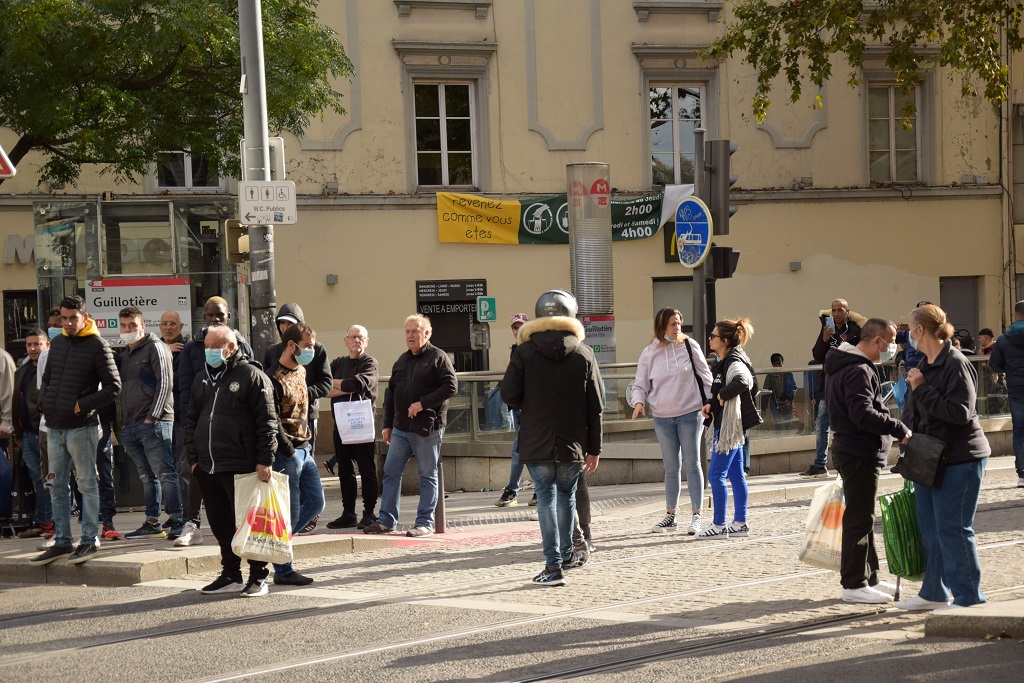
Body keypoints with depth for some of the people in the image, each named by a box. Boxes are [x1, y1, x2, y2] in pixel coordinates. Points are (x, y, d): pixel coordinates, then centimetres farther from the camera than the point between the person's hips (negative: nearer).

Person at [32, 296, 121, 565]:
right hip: (55, 427, 7)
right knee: (58, 486, 10)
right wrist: (45, 402, 6)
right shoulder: (57, 344, 13)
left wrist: (82, 406, -14)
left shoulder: (97, 346, -7)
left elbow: (113, 387, -9)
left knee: (87, 484, 1)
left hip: (81, 426, -7)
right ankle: (62, 541, 16)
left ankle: (90, 540, 5)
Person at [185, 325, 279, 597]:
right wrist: (193, 457, 12)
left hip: (241, 467, -7)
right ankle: (230, 576, 20)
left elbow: (267, 421, -7)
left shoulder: (252, 376, -4)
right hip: (207, 468, 7)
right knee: (221, 524, 11)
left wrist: (264, 460, -12)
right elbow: (191, 421, 21)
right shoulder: (201, 380, 17)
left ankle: (258, 577, 7)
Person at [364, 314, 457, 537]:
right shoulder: (402, 361, 16)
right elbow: (391, 393, 20)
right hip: (401, 427, 7)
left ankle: (425, 523, 5)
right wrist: (387, 424, 15)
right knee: (391, 473, 5)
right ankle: (386, 520, 9)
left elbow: (450, 387, -14)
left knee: (427, 475, 0)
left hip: (427, 428, -7)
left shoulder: (438, 358, -4)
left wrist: (423, 403, -18)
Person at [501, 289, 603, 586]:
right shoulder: (584, 354, 1)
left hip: (536, 444, -2)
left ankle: (554, 565, -5)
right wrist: (594, 448, 8)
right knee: (566, 495, 20)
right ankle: (566, 554, 29)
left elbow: (509, 395, -7)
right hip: (573, 444, 2)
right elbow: (595, 406, 2)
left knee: (546, 498, 1)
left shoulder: (525, 352, -4)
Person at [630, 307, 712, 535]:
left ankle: (696, 515, 2)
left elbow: (705, 376, 5)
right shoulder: (649, 353, 2)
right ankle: (670, 516, 17)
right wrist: (638, 401, -12)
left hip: (690, 414, -2)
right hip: (662, 418, 2)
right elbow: (640, 384, 7)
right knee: (671, 469, 9)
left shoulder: (689, 346, -1)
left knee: (692, 464, -2)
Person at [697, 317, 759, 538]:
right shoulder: (725, 362, 14)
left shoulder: (733, 362, -17)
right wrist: (712, 405, 8)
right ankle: (740, 523, 17)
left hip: (730, 427, -11)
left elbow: (742, 381, -39)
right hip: (728, 426, 11)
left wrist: (722, 396, -24)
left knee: (716, 474, -7)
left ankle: (719, 525, -3)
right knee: (735, 475, 12)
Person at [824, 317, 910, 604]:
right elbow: (863, 414, -28)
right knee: (859, 519, -6)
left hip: (851, 450, 11)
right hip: (860, 455, -11)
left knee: (862, 518, 16)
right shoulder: (859, 371, -19)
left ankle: (868, 578, 24)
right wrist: (899, 429, -21)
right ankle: (854, 585, -3)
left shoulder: (843, 367, 16)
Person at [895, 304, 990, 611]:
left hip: (959, 459, -9)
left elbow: (961, 412, -24)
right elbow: (914, 412, 22)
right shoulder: (925, 365, 13)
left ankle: (969, 597, 0)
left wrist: (921, 389, -21)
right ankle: (934, 593, 22)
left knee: (953, 528, -7)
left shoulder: (956, 364, -16)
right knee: (930, 527, 13)